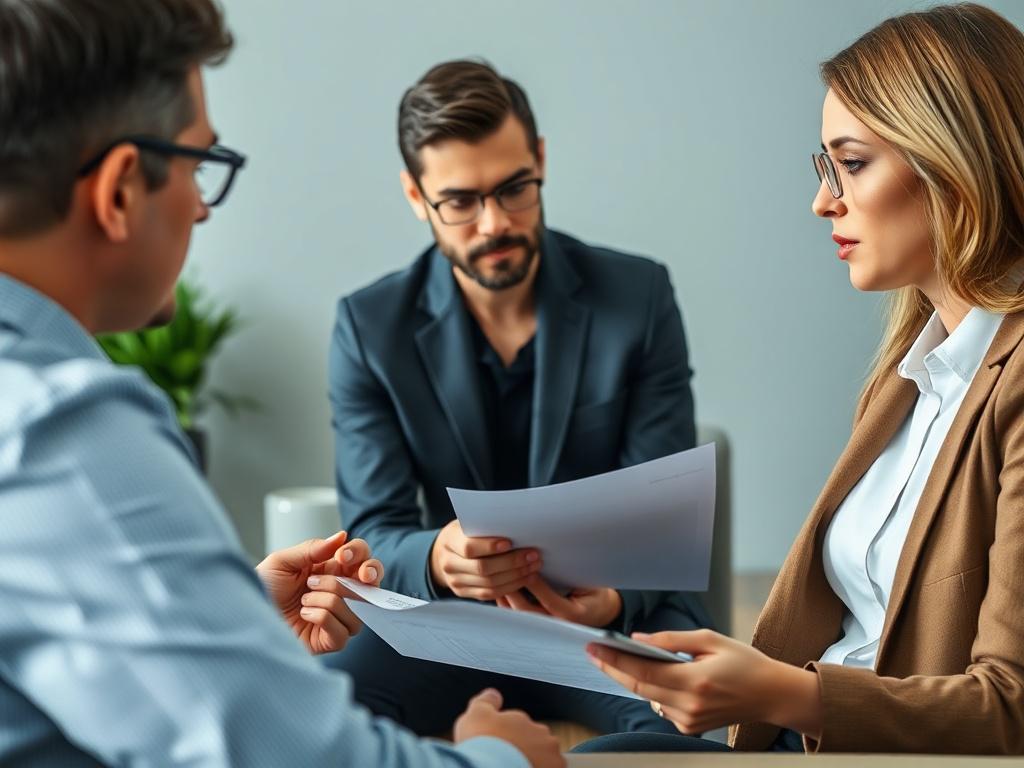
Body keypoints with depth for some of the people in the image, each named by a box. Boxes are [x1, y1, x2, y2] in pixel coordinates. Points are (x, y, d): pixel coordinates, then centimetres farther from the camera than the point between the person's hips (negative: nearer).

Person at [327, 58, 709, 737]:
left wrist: (615, 597, -30)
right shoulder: (369, 327, -4)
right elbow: (374, 534, -7)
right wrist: (439, 559, -33)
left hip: (617, 613, -1)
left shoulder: (640, 296, -5)